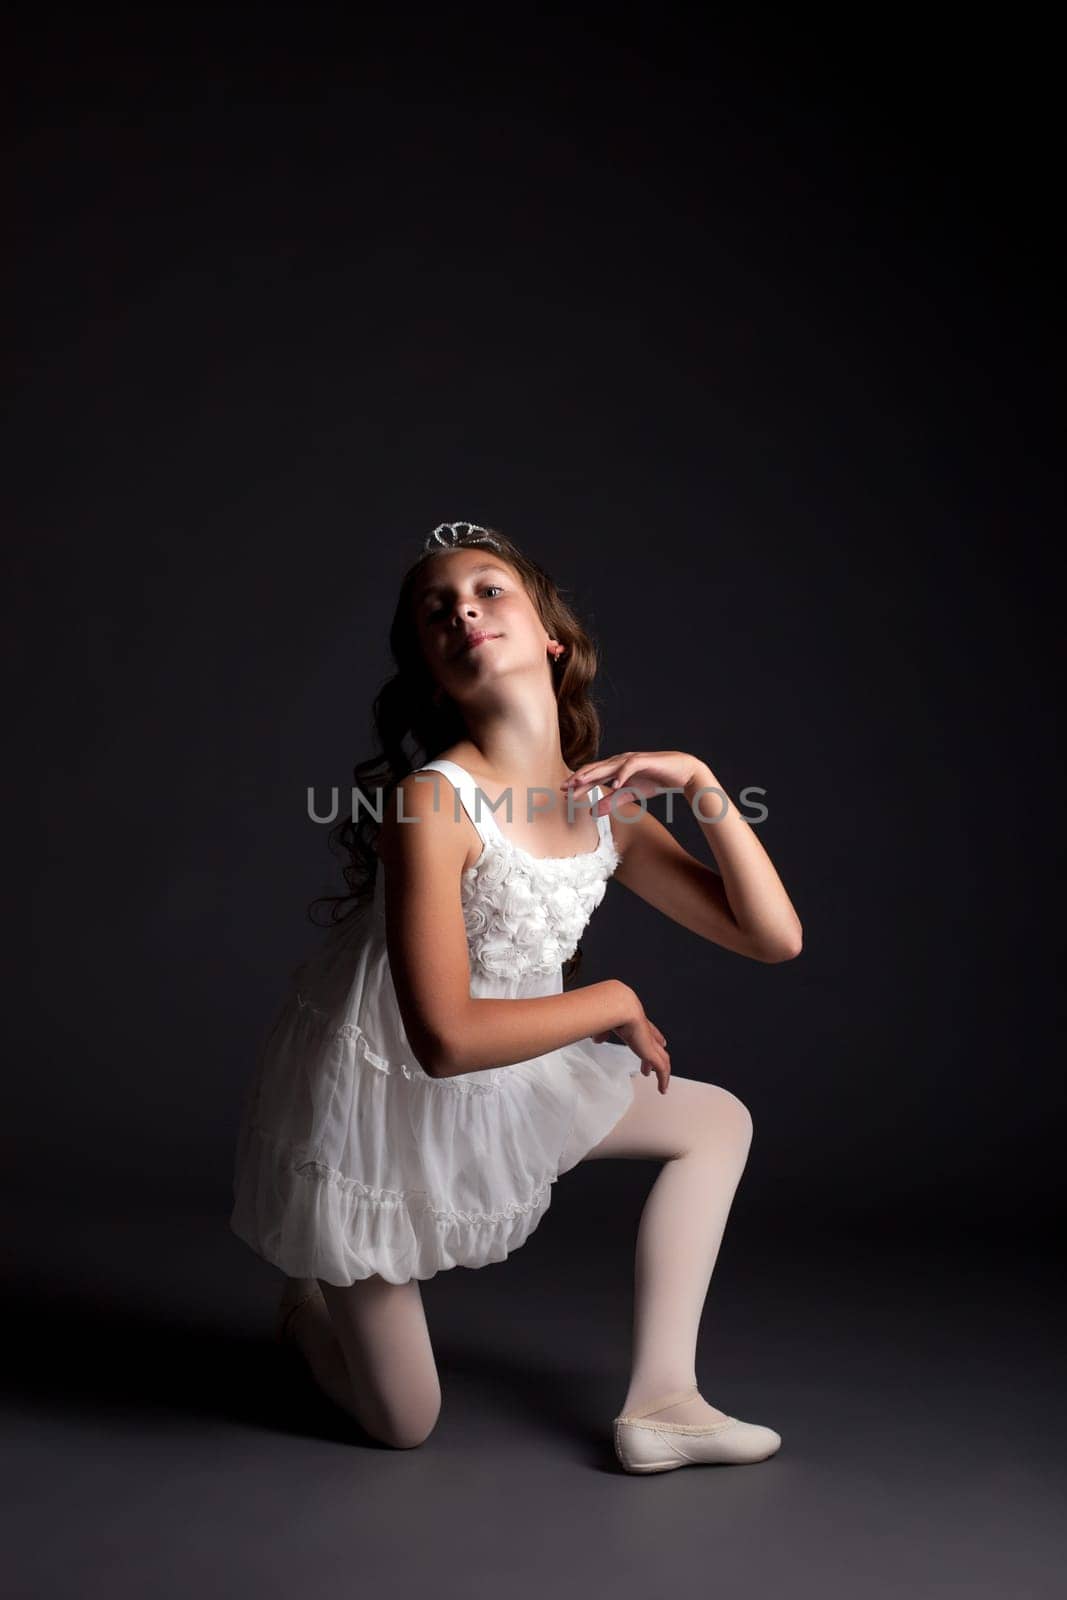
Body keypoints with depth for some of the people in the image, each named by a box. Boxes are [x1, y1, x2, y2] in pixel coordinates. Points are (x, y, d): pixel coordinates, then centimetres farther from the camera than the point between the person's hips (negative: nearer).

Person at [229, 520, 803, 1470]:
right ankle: (310, 1303, 39)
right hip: (380, 1096, -6)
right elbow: (447, 1038, -33)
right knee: (405, 1424, 7)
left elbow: (774, 936, -7)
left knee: (719, 1120, 9)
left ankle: (661, 1400, 8)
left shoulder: (607, 806, -6)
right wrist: (616, 1002, -20)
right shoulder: (434, 802, -28)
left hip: (503, 1083, 7)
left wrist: (700, 783, -17)